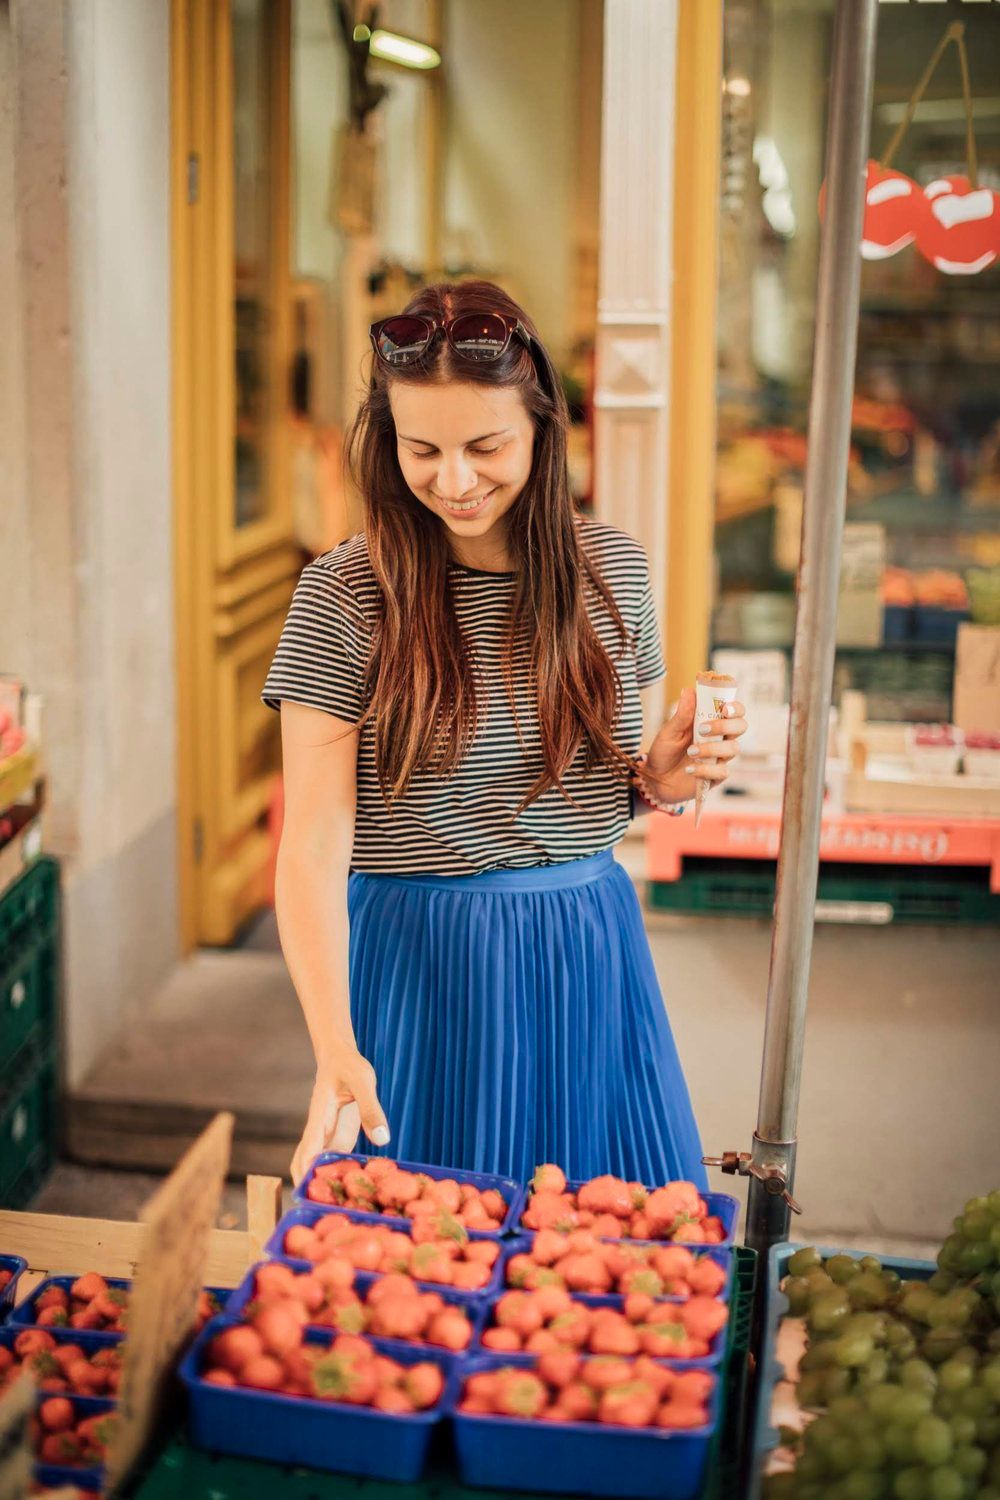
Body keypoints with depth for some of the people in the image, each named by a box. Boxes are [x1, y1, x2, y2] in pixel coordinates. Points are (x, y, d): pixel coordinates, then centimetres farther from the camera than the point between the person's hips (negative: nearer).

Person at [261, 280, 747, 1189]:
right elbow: (313, 845, -15)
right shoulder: (344, 594, -11)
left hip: (591, 961, 4)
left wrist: (660, 780, -8)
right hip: (417, 971, -3)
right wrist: (336, 1053, -27)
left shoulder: (613, 565, 2)